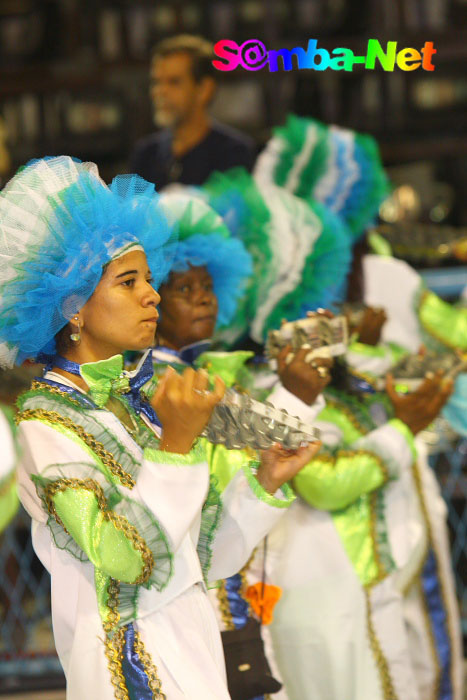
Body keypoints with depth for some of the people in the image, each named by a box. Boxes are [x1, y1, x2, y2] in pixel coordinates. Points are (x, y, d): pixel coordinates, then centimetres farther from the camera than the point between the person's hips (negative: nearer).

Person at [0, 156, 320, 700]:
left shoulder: (140, 401, 9)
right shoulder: (44, 421, -11)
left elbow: (206, 555, 11)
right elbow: (123, 558, -22)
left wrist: (265, 481, -2)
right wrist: (176, 443, -26)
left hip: (199, 651, 7)